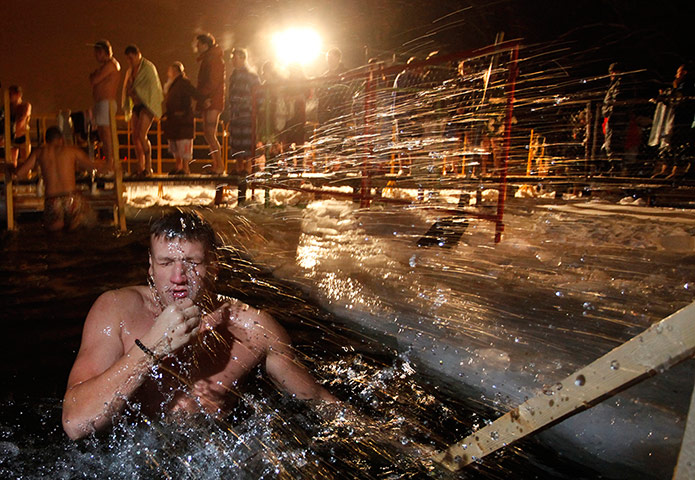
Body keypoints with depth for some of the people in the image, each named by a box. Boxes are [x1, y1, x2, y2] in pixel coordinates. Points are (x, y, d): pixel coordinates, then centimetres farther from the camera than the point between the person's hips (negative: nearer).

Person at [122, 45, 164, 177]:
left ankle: (148, 167, -9)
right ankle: (141, 169, 6)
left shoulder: (148, 67, -5)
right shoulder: (131, 70, 18)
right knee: (135, 137, 1)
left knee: (141, 135, -18)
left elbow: (152, 86, -13)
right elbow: (127, 89, 21)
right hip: (136, 105, 8)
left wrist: (135, 90, -11)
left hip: (147, 104, -8)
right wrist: (127, 107, 10)